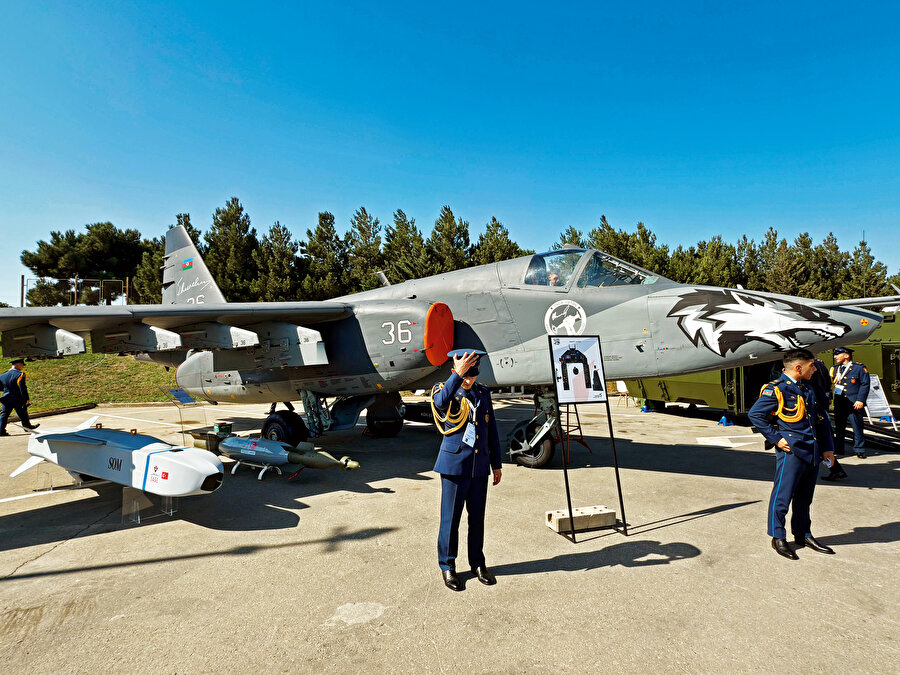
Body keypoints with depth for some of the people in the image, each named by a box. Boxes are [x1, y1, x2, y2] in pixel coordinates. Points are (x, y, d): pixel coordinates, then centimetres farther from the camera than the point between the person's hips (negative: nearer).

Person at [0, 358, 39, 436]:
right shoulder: (20, 374, -14)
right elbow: (23, 388, -18)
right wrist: (26, 399, -17)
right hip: (18, 399, -6)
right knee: (22, 413, 9)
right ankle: (27, 425, 23)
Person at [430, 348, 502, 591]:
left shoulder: (483, 393, 7)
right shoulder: (444, 391, -6)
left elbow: (492, 430, 12)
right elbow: (441, 402, -34)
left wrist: (496, 464, 13)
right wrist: (457, 375, -45)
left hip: (479, 465, 4)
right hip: (454, 464, -4)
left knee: (477, 516, 14)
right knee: (450, 517, 5)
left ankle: (478, 563, 31)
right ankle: (447, 566, 23)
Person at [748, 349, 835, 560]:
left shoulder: (808, 388, 15)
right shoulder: (776, 389, -11)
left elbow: (818, 420, 20)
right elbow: (755, 414, -13)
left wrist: (825, 448, 17)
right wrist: (775, 439, -12)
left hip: (812, 451, 8)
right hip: (791, 450, -8)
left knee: (804, 496, 17)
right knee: (783, 495, -1)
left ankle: (803, 535, 30)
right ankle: (778, 538, 11)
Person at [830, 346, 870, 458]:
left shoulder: (859, 368, -1)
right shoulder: (835, 369, 14)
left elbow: (865, 385, -4)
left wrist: (860, 400, -11)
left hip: (854, 403, -4)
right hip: (839, 403, 5)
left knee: (857, 426, -1)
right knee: (839, 426, 9)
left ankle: (859, 450, 10)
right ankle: (838, 449, 18)